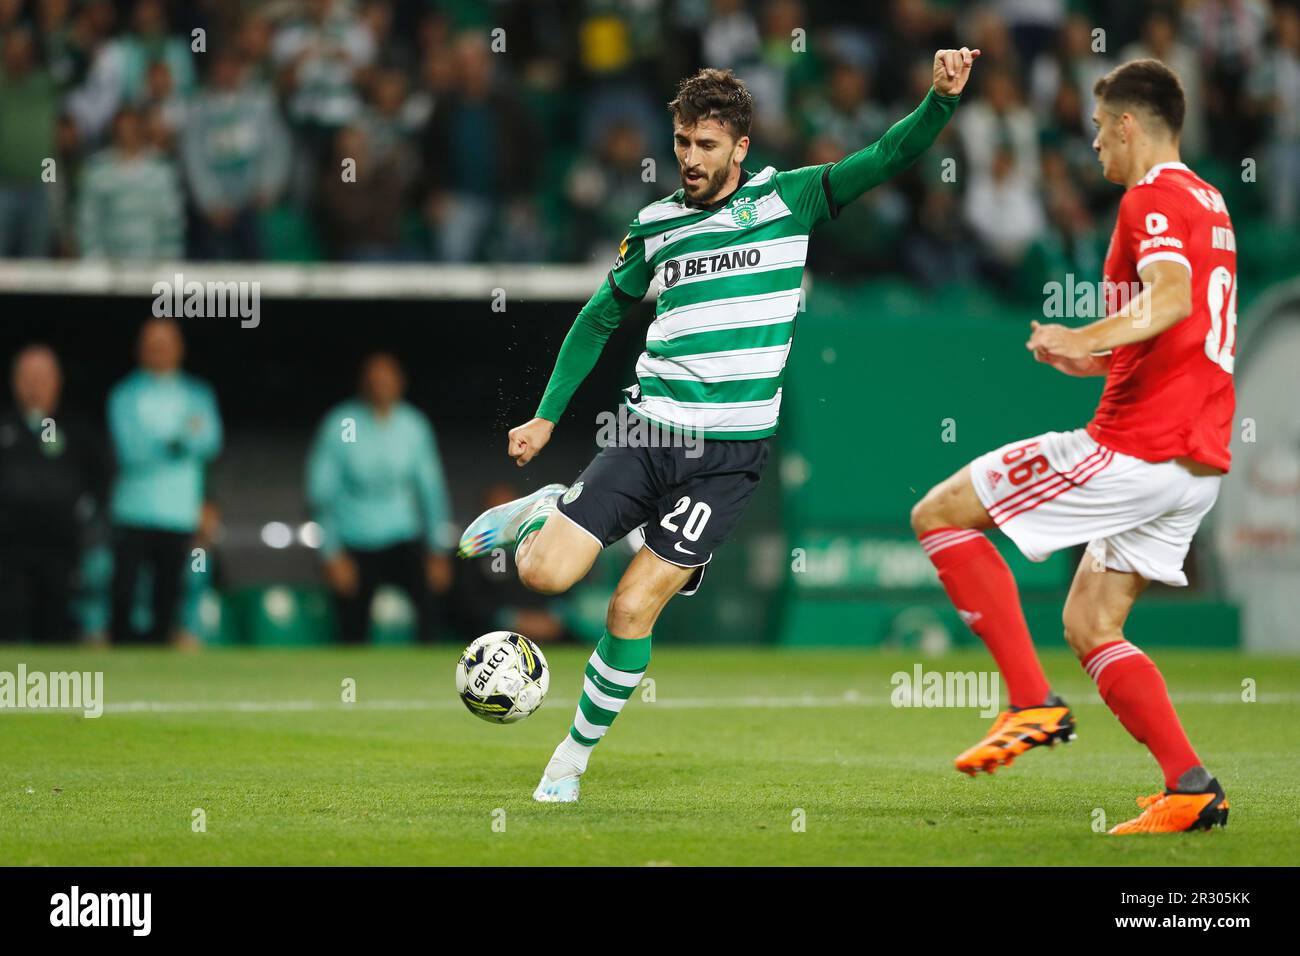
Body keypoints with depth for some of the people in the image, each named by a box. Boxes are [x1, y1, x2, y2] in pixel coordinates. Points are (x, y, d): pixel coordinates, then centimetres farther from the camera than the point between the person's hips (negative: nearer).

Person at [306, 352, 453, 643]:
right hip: (354, 548, -1)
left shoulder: (413, 425, -1)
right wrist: (332, 556, -8)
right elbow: (321, 493, -5)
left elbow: (431, 488, 8)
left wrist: (437, 551, 7)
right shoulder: (340, 425, -9)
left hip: (404, 542, 1)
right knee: (353, 633, -3)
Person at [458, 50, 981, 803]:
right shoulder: (656, 225, 9)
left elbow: (889, 157, -3)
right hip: (649, 434, 2)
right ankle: (541, 512, 25)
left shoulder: (788, 200, 2)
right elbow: (602, 316, 20)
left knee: (633, 609, -8)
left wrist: (942, 99, -20)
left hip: (730, 453, -2)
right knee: (546, 575, -11)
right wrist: (547, 416, 17)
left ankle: (577, 755, 12)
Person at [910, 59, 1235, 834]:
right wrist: (1098, 362, 29)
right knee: (1089, 625, 15)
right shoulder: (1207, 202, 21)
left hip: (1134, 449, -10)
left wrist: (1088, 338, -42)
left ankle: (1034, 703, -8)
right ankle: (1192, 788, 3)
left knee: (940, 513, -2)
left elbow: (1174, 297, -30)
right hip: (1198, 461, 10)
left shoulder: (1153, 197, -10)